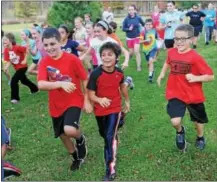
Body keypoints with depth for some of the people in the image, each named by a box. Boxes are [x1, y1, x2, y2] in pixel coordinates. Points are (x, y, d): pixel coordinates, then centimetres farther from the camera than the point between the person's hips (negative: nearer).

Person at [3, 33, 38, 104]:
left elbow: (26, 50, -19)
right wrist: (6, 67, -28)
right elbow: (8, 61, -9)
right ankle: (35, 89, 50)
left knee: (13, 81, -18)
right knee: (24, 80, 26)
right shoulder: (6, 50, -9)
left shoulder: (17, 47, -28)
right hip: (17, 68, 8)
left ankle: (15, 98, -4)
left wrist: (25, 60, -19)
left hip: (22, 67, -8)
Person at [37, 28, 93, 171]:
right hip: (56, 105, 4)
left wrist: (87, 101, -5)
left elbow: (85, 80, -6)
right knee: (63, 135, 16)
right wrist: (61, 84, -37)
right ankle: (77, 158, 45)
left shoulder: (72, 59, -15)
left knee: (70, 130, -28)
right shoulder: (44, 62, -8)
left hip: (74, 101, -4)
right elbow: (41, 85, -21)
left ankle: (81, 139, 11)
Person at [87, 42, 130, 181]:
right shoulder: (96, 74, -23)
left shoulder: (119, 72, -12)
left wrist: (127, 101, 20)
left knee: (110, 136, -11)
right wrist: (100, 100, -41)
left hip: (115, 108, -1)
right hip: (100, 110, 1)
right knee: (104, 134, 22)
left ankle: (111, 169, -4)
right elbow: (91, 94, -20)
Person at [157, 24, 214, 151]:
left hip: (193, 96, -2)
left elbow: (211, 76, -16)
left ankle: (200, 138, 53)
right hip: (175, 94, 2)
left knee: (199, 120, 20)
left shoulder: (195, 57, -19)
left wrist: (196, 78, -30)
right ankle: (180, 132, 22)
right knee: (175, 121, -15)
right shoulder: (171, 52, -4)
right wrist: (162, 74, 12)